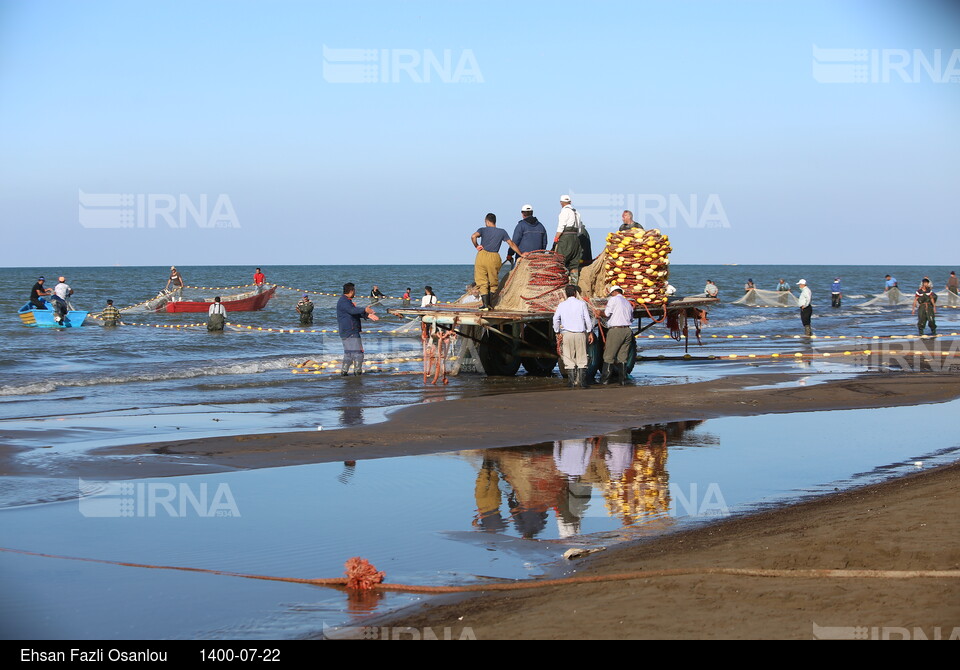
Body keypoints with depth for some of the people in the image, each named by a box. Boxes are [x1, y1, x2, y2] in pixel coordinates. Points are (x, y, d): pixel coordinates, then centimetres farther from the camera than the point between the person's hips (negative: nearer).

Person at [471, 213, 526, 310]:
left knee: (482, 282, 2)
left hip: (482, 255, -1)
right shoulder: (502, 232, 12)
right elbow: (511, 244, 16)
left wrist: (476, 246, 2)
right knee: (493, 283, 14)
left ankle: (485, 304, -6)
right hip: (494, 257, 1)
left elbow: (473, 236, -14)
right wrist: (521, 254, 26)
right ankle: (490, 304, 10)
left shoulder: (483, 230, 7)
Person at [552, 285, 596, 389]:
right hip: (580, 333, -1)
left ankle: (573, 381, -2)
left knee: (569, 359, 4)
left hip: (567, 333, 1)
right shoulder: (581, 304, 0)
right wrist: (590, 332, 8)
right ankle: (582, 381, 0)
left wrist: (558, 332, 13)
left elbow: (556, 319, 1)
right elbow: (588, 319, 0)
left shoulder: (562, 305, 4)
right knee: (582, 359, 5)